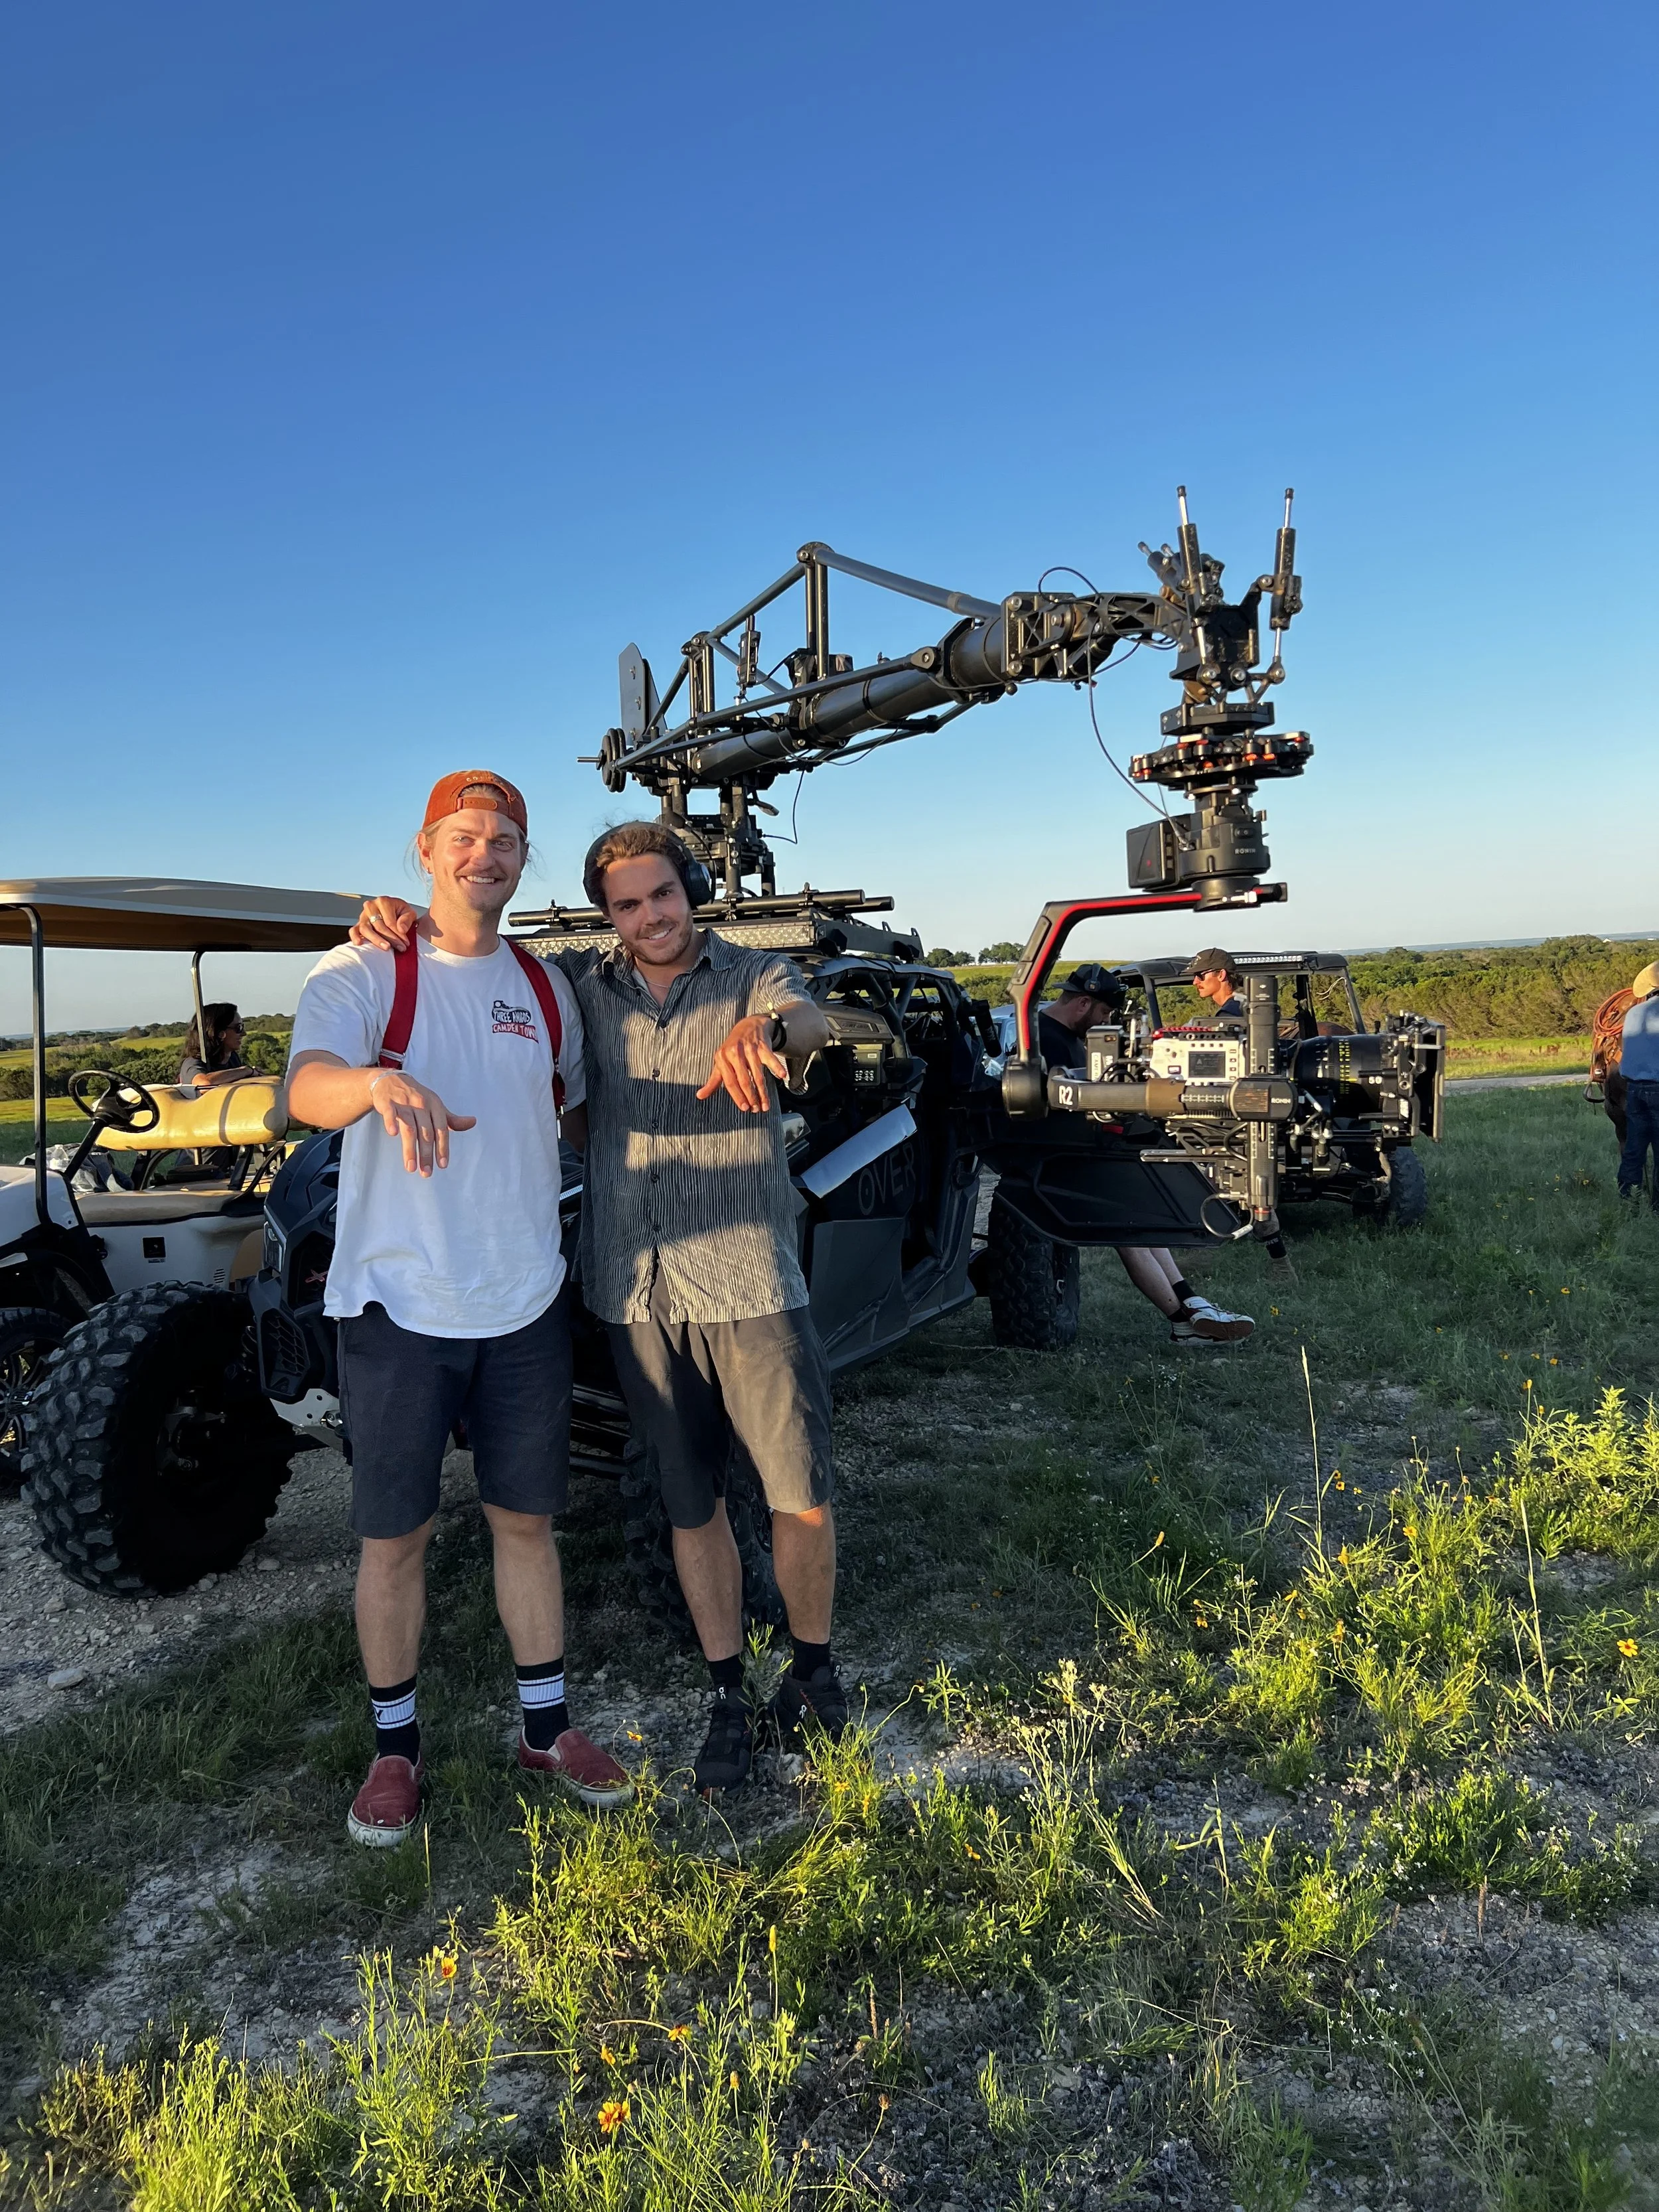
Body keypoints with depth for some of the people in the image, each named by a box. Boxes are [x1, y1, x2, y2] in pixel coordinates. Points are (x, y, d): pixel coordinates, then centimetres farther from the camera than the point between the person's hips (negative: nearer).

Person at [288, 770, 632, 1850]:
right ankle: (395, 1748, 28)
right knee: (396, 1538, 8)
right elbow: (306, 1088, -26)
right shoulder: (363, 972, -6)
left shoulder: (547, 988, 8)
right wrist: (382, 1082, -47)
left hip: (525, 1304, 4)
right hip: (400, 1305, -3)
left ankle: (547, 1729, 30)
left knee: (527, 1520, 14)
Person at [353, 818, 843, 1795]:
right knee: (692, 1505, 12)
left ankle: (813, 1670, 28)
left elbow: (810, 1020, -22)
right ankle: (729, 1699, 28)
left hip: (749, 1285, -2)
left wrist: (761, 1031, -46)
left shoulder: (756, 976, 1)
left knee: (804, 1495, 4)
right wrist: (401, 920, -3)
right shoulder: (584, 988, 9)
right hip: (637, 1294, 2)